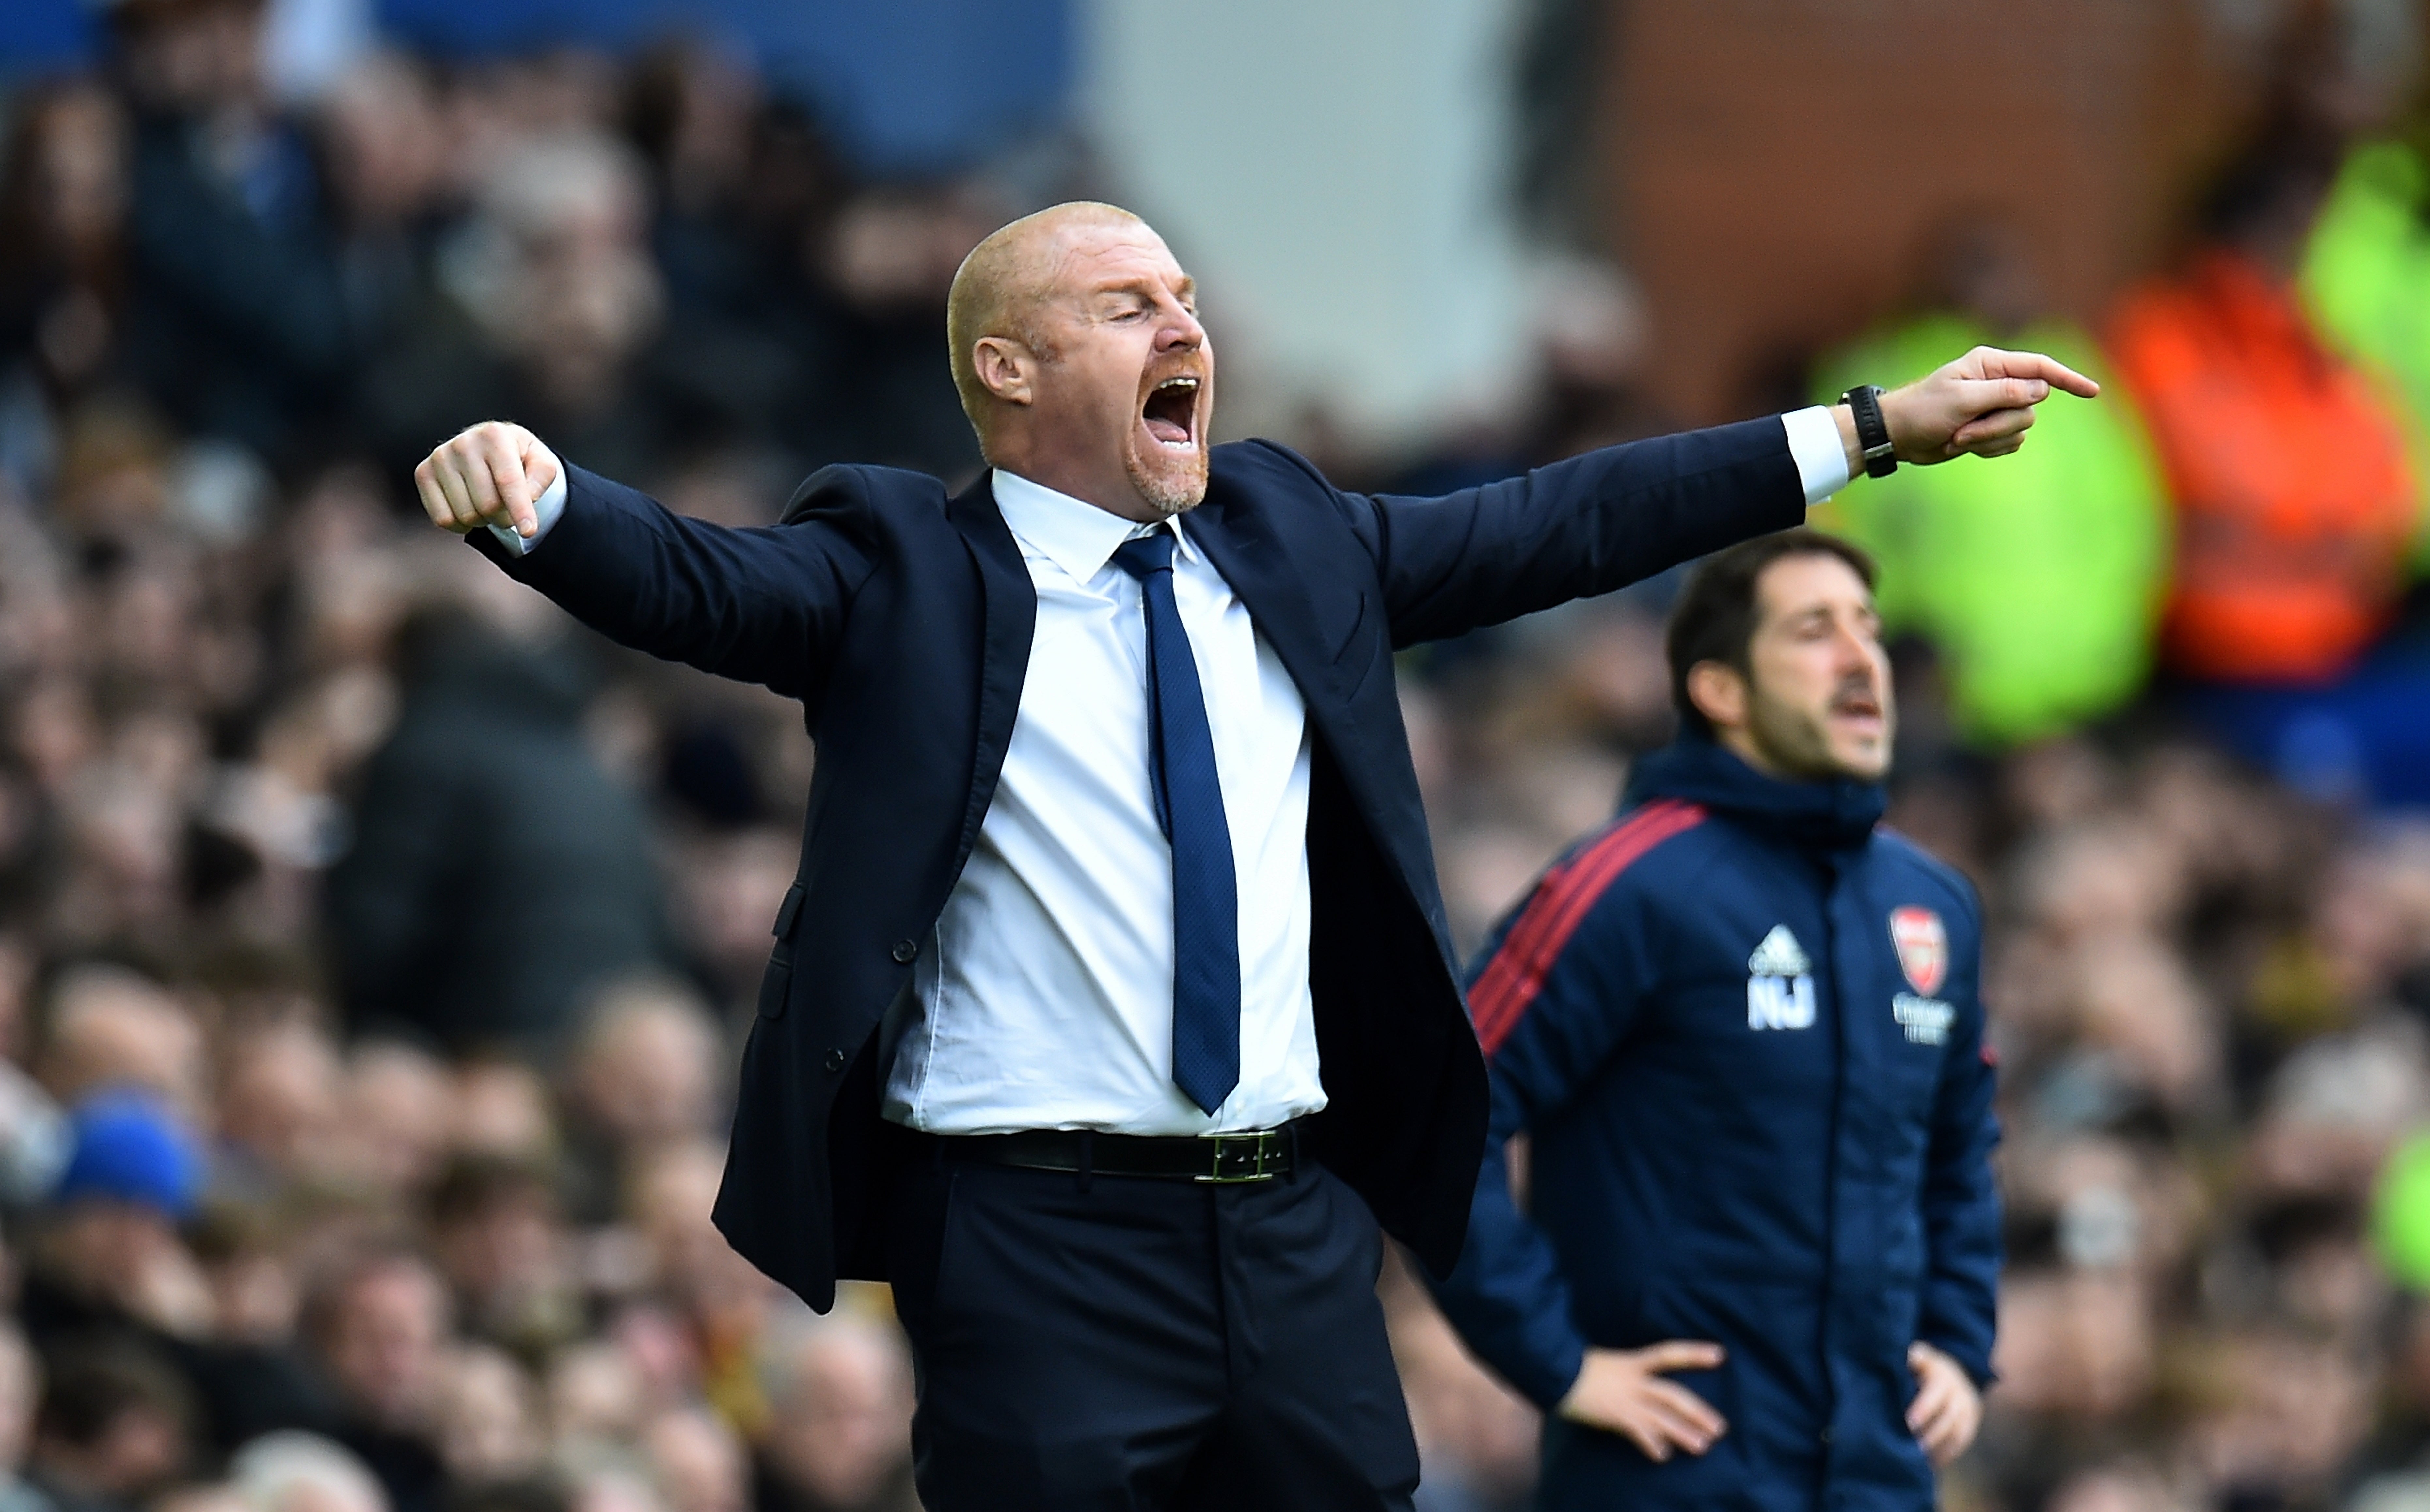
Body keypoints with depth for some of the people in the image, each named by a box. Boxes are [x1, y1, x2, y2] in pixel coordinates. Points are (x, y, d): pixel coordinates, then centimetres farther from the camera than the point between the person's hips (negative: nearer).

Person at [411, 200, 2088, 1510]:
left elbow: (1562, 529, 19)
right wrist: (533, 496, -39)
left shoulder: (1287, 539, 14)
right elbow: (690, 582, -17)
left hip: (1300, 1230, 5)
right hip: (1039, 1241, -5)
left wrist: (1873, 431, 20)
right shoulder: (899, 571, -2)